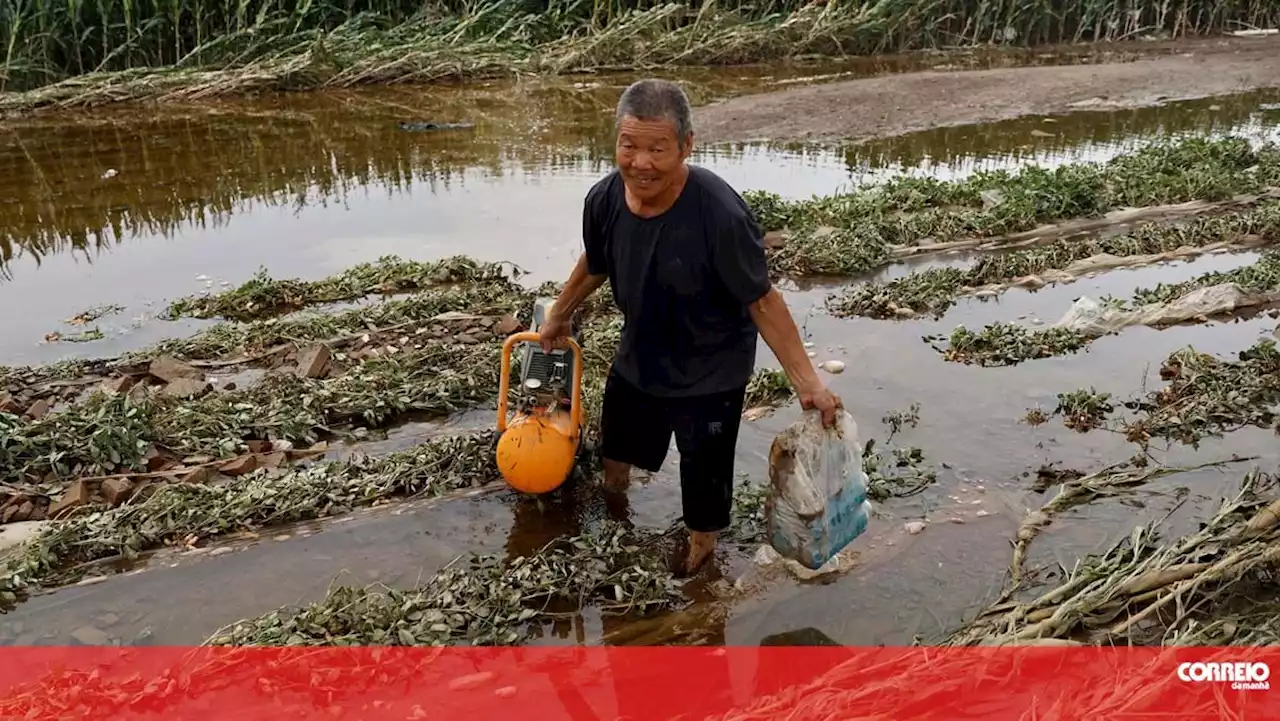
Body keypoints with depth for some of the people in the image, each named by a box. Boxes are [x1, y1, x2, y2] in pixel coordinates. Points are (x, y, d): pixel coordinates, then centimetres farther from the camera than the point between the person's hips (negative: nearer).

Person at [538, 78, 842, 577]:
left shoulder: (721, 214, -35)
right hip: (637, 358, 5)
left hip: (710, 374, -5)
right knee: (617, 437, 30)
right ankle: (613, 495, 64)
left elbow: (762, 299, -24)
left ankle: (701, 545, 47)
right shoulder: (605, 199, -19)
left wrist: (806, 380, -27)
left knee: (704, 472, 14)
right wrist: (559, 316, 17)